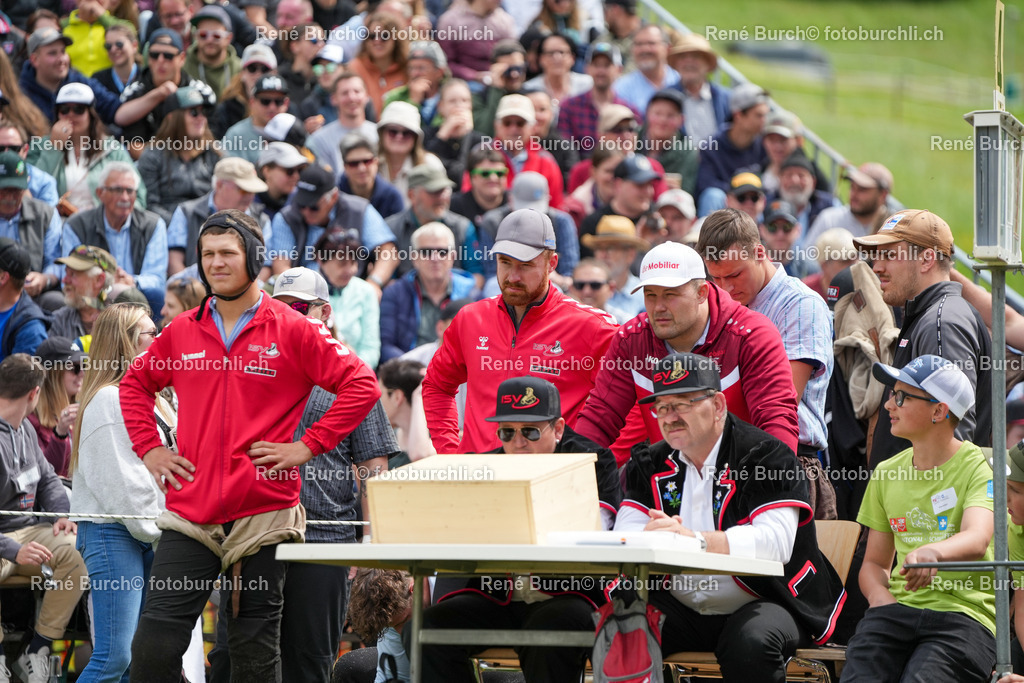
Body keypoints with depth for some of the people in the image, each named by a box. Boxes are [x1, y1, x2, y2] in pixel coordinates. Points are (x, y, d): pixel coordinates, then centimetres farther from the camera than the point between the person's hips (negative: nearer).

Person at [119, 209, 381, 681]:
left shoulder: (293, 331, -2)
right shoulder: (182, 332, 11)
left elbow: (360, 385, -5)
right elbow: (135, 384, 26)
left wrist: (309, 446, -9)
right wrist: (148, 447, 12)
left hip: (263, 513, -3)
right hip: (190, 513, 3)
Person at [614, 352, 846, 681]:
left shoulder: (765, 455, -8)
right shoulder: (649, 465, 9)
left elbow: (776, 542, -24)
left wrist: (695, 540, -39)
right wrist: (651, 538, -29)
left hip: (760, 604, -4)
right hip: (682, 613, 4)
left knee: (750, 643, -37)